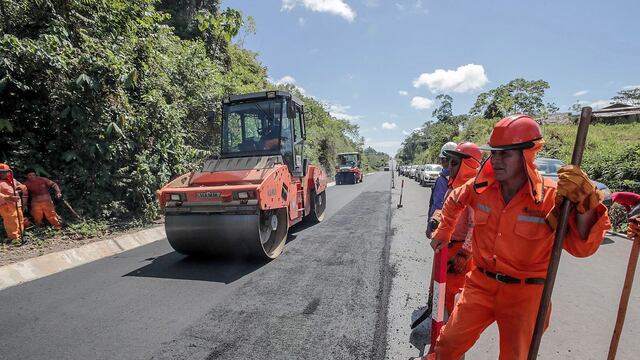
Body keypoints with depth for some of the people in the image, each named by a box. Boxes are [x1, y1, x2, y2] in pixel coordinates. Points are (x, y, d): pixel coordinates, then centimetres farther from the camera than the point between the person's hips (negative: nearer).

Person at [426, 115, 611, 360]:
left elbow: (581, 247, -18)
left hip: (524, 294, -2)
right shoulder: (481, 187, -8)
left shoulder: (552, 195, -17)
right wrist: (444, 232, 19)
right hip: (480, 285, 2)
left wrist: (584, 204, -33)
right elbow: (454, 201, 12)